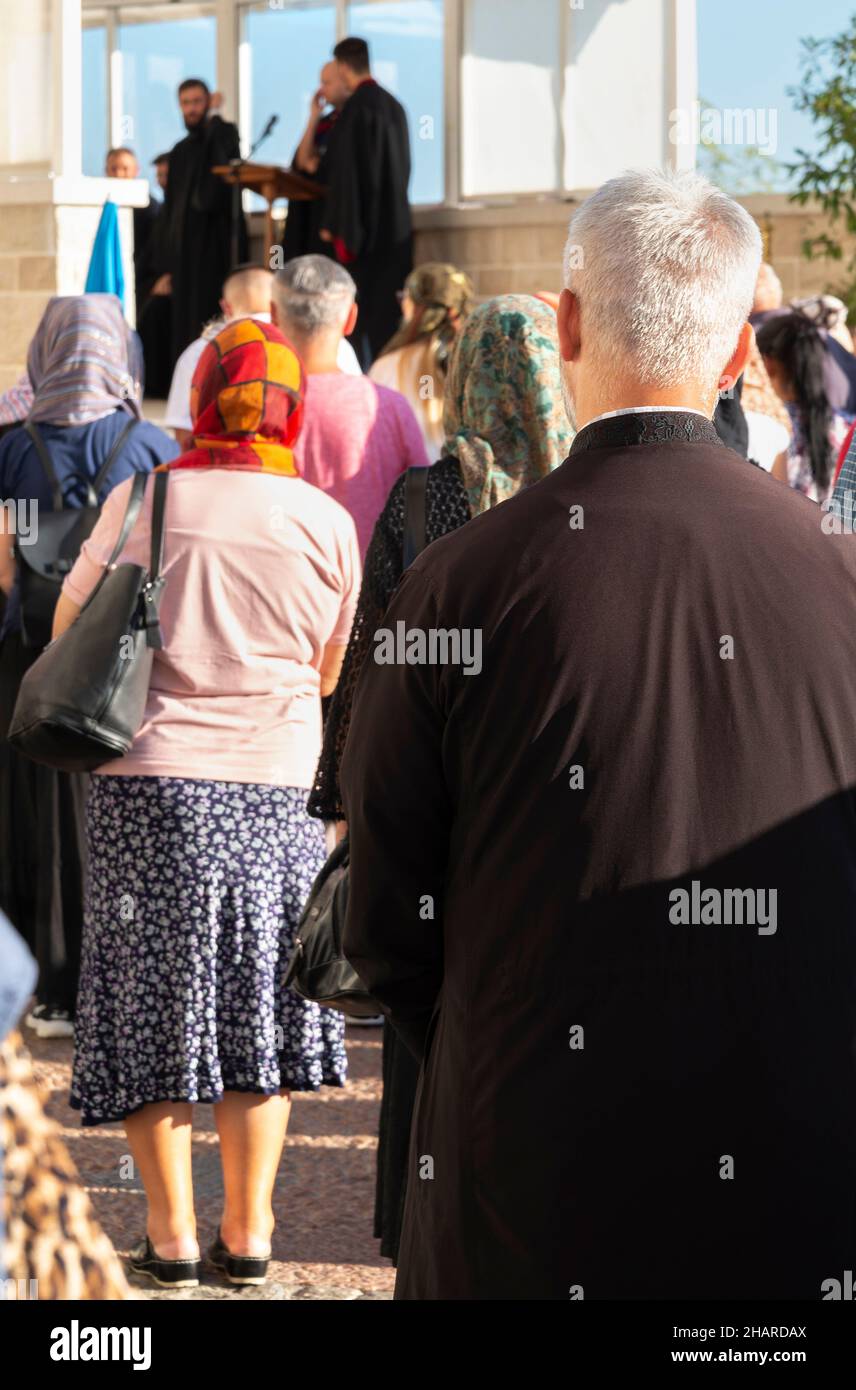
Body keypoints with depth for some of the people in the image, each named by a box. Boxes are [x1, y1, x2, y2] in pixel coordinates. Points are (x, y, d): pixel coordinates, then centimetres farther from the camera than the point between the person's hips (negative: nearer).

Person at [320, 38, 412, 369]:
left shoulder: (356, 107, -13)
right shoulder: (393, 105, 10)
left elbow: (343, 170, -15)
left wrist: (331, 223, -11)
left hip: (362, 221, -7)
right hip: (395, 223, 7)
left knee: (361, 309, -5)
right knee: (388, 309, 9)